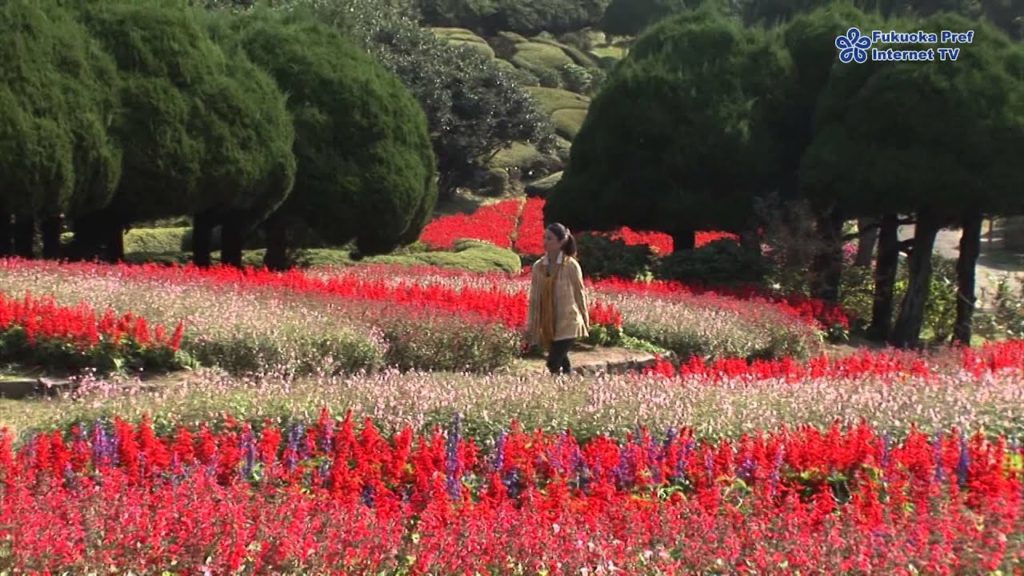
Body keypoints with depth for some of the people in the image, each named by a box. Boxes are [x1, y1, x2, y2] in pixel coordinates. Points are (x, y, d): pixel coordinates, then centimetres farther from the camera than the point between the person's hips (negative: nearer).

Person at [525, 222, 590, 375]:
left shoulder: (571, 266, -8)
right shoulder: (538, 266, 3)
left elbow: (580, 293, 0)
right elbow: (534, 297, 6)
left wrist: (585, 321, 6)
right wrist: (531, 326, 5)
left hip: (568, 323, -5)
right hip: (548, 326, 5)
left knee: (554, 364, -15)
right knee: (562, 363, 13)